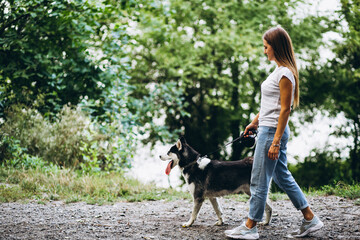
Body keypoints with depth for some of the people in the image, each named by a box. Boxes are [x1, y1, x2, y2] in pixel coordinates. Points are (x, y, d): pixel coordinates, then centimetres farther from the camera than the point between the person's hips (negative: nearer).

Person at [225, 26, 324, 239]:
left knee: (259, 181, -1)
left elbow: (285, 110, -19)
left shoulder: (285, 74, -16)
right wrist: (255, 122, 27)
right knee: (282, 177, 15)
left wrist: (276, 142, -20)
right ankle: (310, 219, 22)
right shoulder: (279, 71, 13)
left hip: (273, 132, -10)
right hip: (268, 129, 10)